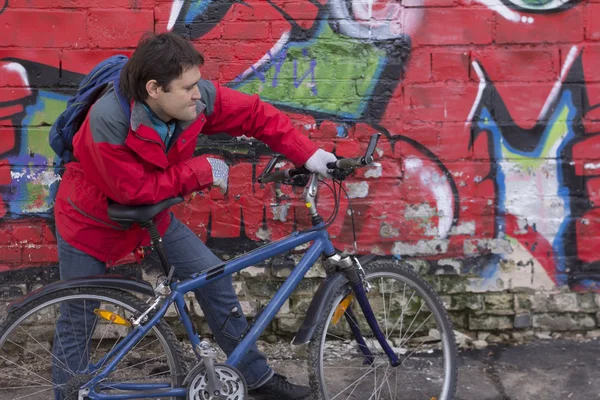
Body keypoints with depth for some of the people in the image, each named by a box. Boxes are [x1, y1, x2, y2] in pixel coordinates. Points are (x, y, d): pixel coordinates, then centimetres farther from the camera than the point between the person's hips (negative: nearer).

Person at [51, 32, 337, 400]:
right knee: (76, 322, 3)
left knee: (216, 281, 1)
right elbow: (134, 189, -29)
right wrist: (201, 171, -26)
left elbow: (256, 115, -11)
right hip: (92, 220, -5)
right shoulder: (108, 120, -35)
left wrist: (307, 154, -16)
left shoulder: (198, 97, -21)